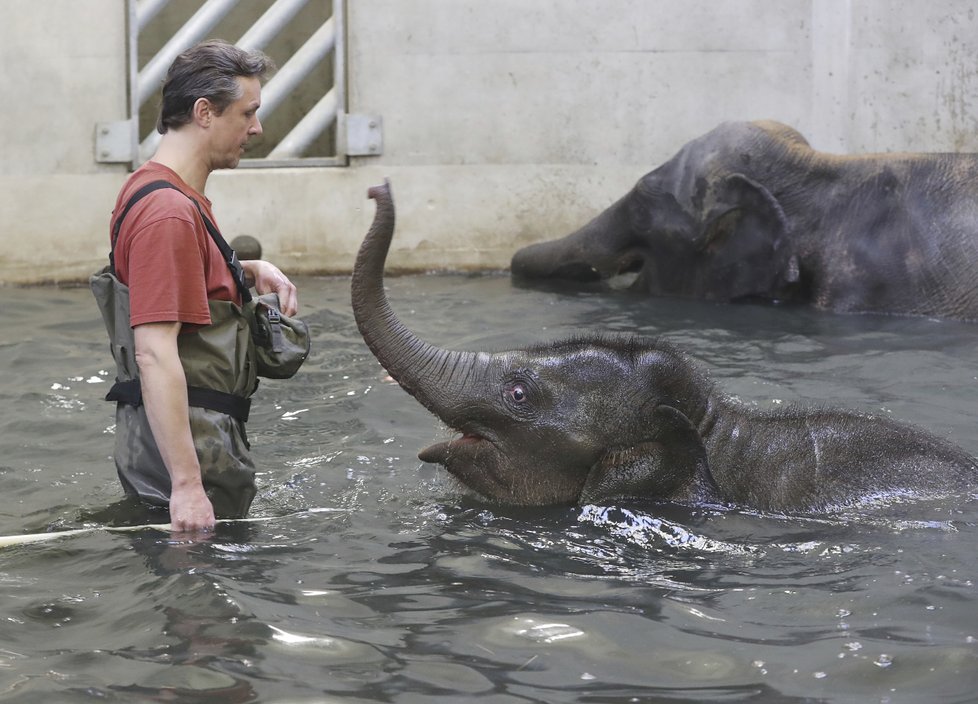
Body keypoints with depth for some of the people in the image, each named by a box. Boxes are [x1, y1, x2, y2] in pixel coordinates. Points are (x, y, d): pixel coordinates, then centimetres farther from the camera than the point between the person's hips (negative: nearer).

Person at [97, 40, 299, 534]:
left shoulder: (166, 194, 13)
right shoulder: (168, 211, -20)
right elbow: (155, 354, -28)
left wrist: (251, 270, 13)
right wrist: (187, 485, -32)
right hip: (187, 440, -11)